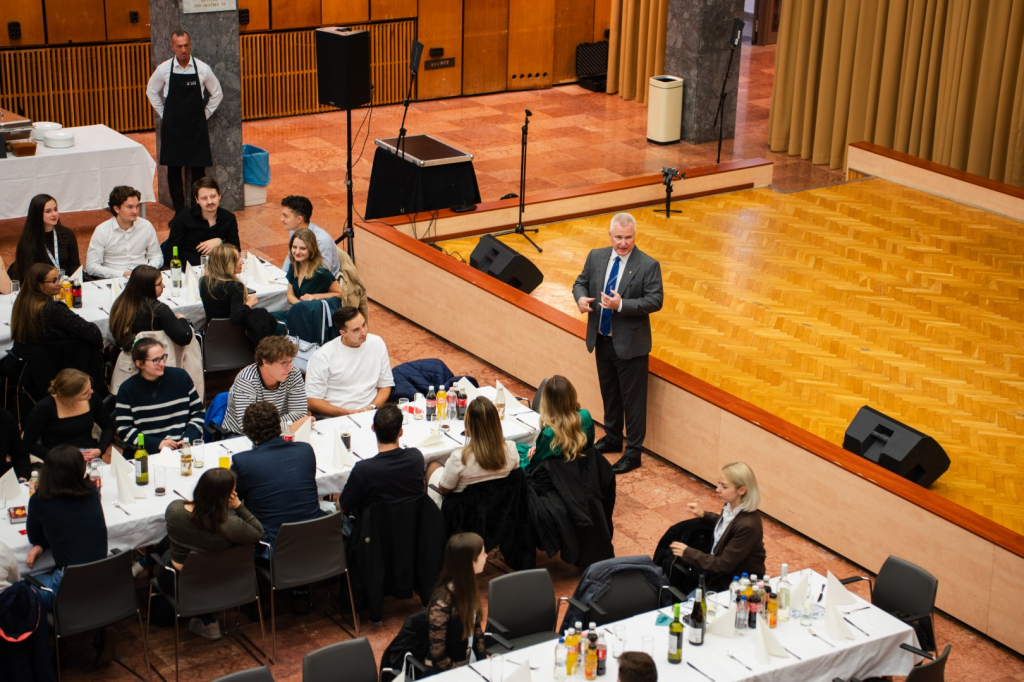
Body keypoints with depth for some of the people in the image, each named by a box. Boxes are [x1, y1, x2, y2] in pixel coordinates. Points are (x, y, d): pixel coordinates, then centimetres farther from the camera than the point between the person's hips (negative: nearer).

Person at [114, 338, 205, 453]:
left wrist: (188, 438, -4)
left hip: (182, 450, 1)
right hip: (143, 455, -1)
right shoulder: (127, 389, 2)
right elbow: (123, 429, -2)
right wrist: (157, 444, -12)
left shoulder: (180, 377, 7)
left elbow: (197, 412, 13)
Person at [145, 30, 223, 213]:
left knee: (199, 169, 2)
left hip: (197, 128, 0)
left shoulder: (203, 69, -6)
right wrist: (165, 115, 9)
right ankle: (179, 212, 15)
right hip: (172, 128, 1)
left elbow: (217, 94, 8)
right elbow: (151, 91, 13)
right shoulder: (163, 70, -4)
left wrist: (204, 115, 5)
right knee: (174, 169, 5)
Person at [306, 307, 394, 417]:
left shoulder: (377, 343, 8)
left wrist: (372, 408, -3)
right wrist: (348, 413, -12)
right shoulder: (323, 356, -5)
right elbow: (312, 402, -5)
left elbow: (385, 385, 16)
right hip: (334, 418, -3)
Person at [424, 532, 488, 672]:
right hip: (446, 673, -7)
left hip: (471, 665, 7)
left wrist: (485, 663, 3)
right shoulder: (442, 602, -23)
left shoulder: (469, 587, -1)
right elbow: (438, 658, -18)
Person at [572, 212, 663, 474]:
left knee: (633, 399, 3)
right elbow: (581, 282, 10)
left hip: (630, 344, -6)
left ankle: (633, 452, 14)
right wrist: (581, 297, -14)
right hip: (602, 341, 6)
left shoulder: (648, 265, -14)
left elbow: (655, 301, -18)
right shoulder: (596, 257, 1)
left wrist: (621, 305, -29)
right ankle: (613, 438, 41)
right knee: (609, 393, 22)